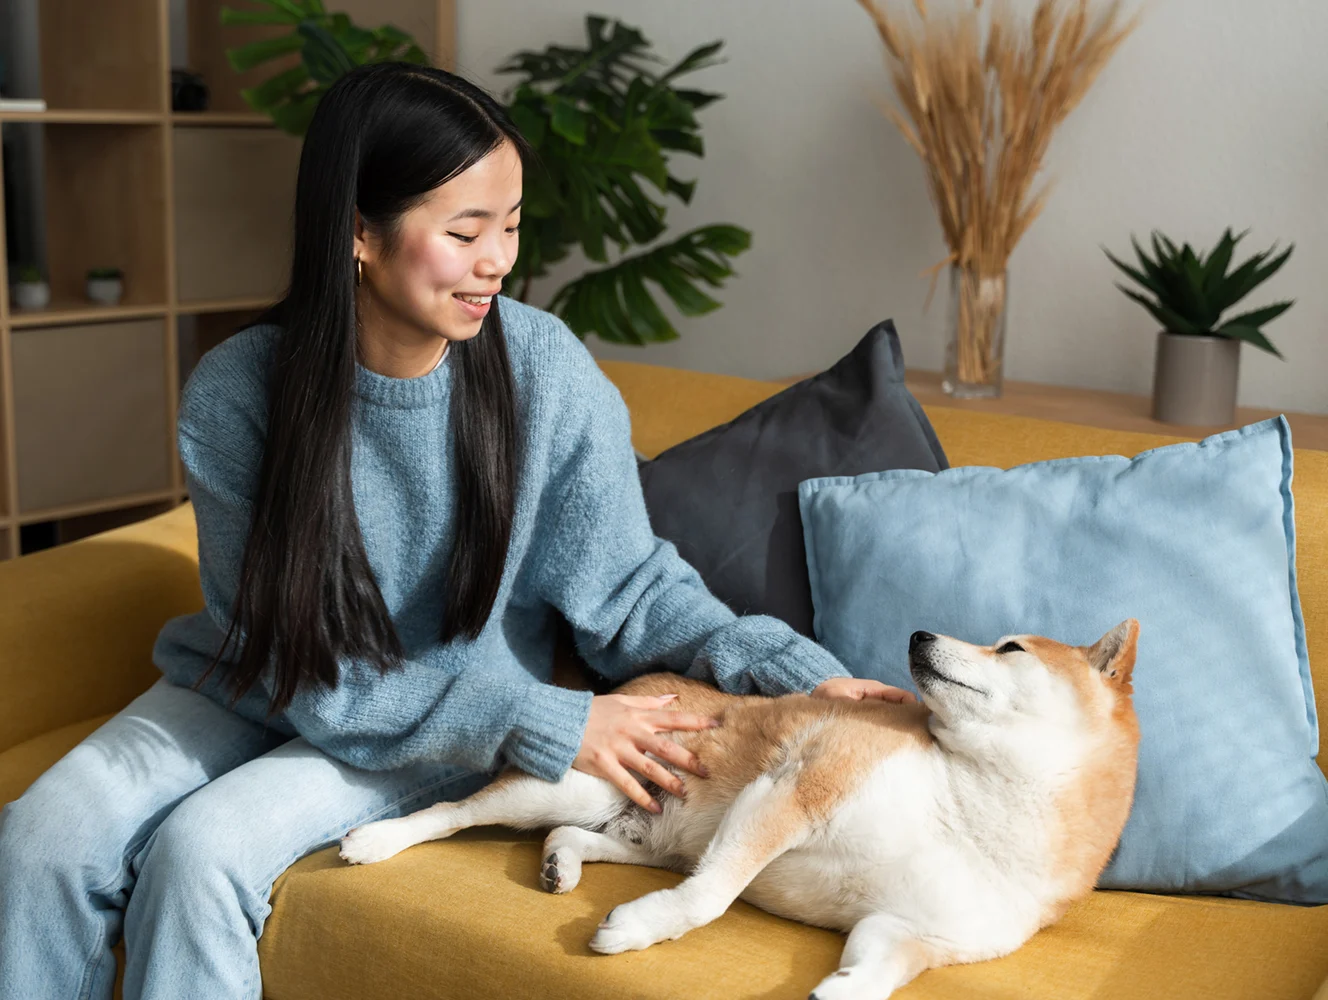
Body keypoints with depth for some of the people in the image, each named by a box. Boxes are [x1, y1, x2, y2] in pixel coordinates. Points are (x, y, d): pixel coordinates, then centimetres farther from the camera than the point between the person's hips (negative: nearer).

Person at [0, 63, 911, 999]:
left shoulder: (546, 371, -20)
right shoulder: (234, 394, -20)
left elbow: (632, 586, -9)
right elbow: (302, 667, -19)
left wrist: (801, 675, -24)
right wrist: (540, 722, -26)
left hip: (455, 737, -1)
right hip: (261, 690, 2)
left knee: (197, 851, -24)